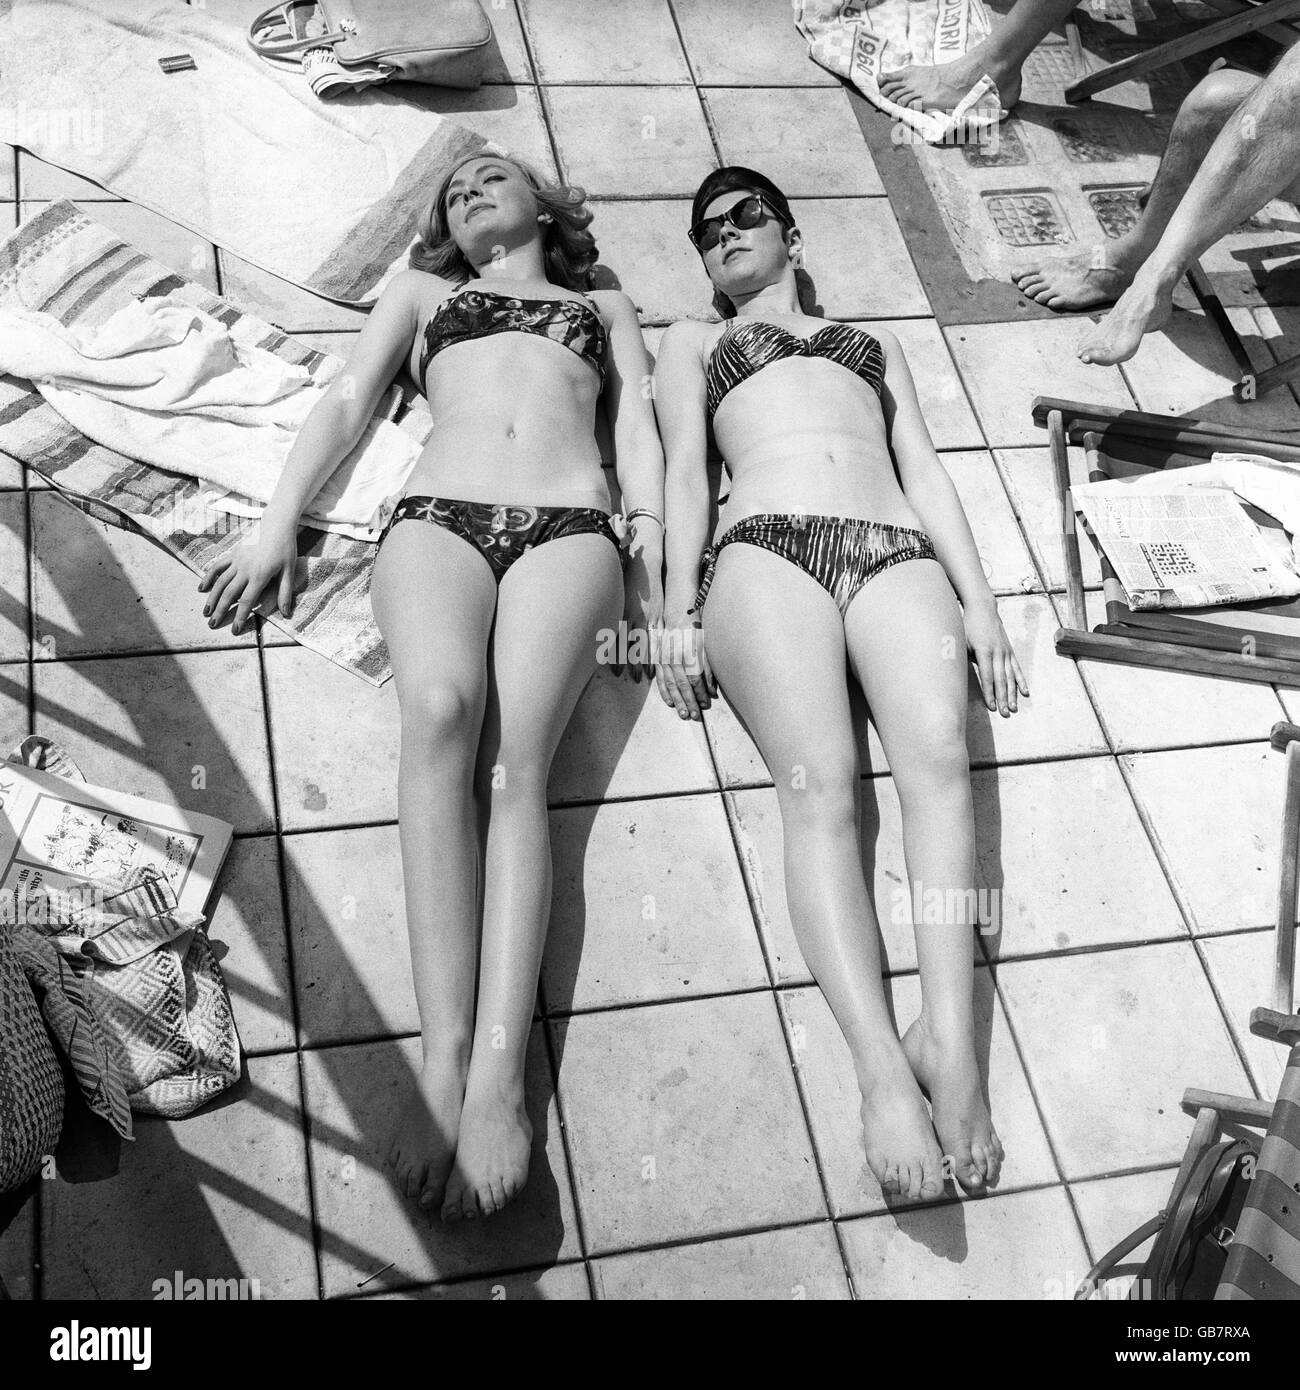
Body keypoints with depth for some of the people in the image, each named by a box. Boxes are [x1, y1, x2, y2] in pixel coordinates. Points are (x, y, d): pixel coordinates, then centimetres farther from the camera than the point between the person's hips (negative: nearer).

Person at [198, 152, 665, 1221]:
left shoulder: (605, 306, 34)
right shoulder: (422, 291, 35)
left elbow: (638, 423, 20)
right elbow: (348, 403, 23)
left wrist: (649, 529, 0)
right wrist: (280, 523, 8)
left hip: (569, 526, 0)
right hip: (438, 516, 0)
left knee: (515, 755, -28)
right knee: (443, 707, -34)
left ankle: (499, 1071, -41)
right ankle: (446, 1055, -42)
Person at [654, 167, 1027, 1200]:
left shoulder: (876, 343, 38)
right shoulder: (693, 341, 33)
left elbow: (925, 470, 24)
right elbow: (685, 473, 15)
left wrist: (978, 601, 7)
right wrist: (680, 613, -2)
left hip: (897, 547, 2)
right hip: (766, 544, -2)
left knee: (938, 752, -30)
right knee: (821, 782, -29)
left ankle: (951, 1037, -41)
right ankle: (883, 1065, -40)